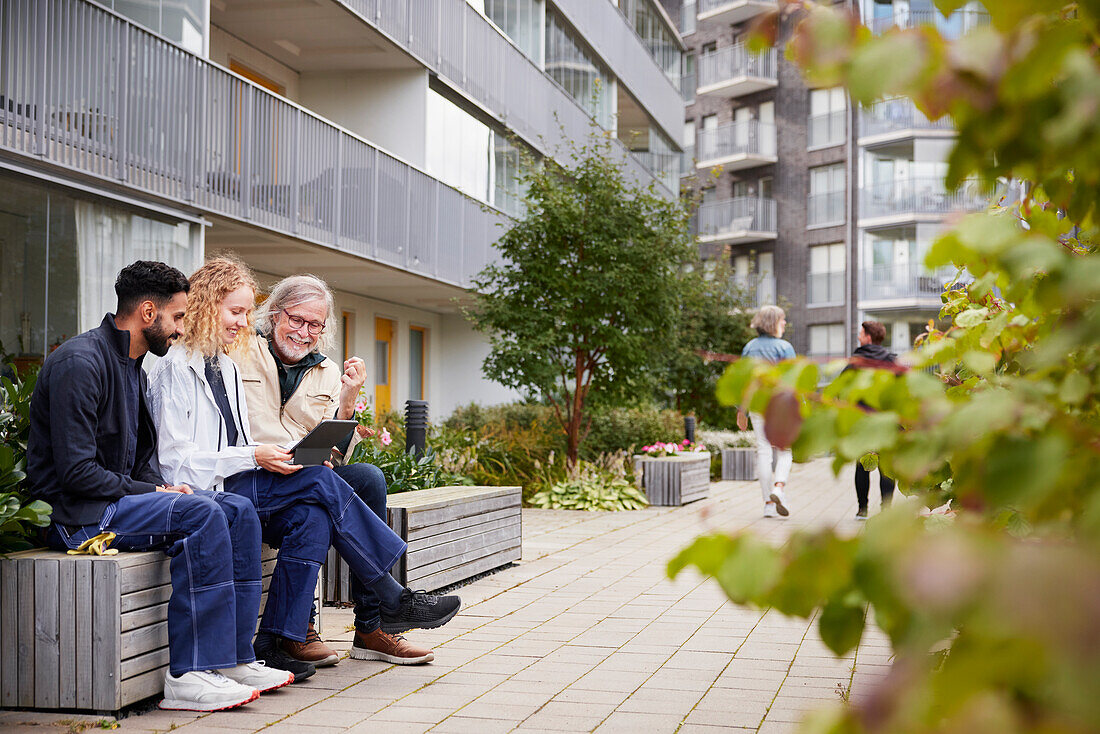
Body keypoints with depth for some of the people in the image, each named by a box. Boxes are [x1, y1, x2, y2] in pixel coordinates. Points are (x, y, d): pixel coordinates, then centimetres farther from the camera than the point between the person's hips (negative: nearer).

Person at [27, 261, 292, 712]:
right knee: (202, 514, -27)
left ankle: (233, 659, -7)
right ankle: (188, 676, -28)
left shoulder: (132, 365, 18)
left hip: (120, 500, 10)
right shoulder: (80, 362, -14)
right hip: (74, 514, -10)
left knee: (239, 511, -4)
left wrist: (164, 488, 0)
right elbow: (75, 472, -21)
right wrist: (153, 492, -15)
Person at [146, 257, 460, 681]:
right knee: (321, 483, -22)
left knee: (312, 516, -22)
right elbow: (175, 456, -14)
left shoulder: (226, 366, 20)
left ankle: (271, 645, -23)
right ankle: (393, 601, -15)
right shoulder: (175, 367, -7)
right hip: (200, 492, -8)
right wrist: (254, 457, -18)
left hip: (237, 484, 8)